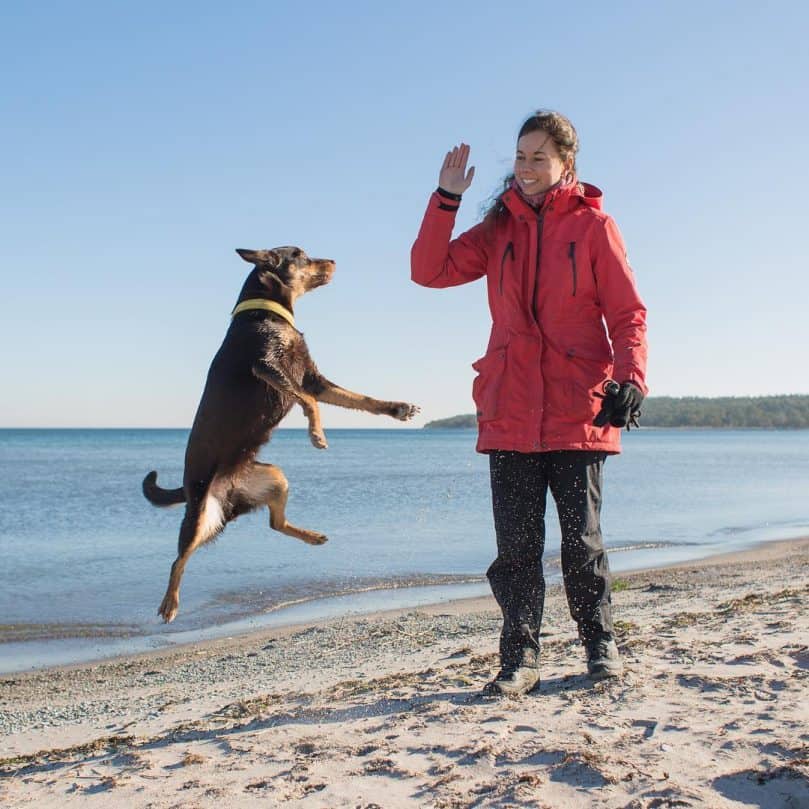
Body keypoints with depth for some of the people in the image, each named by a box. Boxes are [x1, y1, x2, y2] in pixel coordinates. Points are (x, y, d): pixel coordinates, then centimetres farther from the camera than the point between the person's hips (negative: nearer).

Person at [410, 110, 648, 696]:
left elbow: (627, 313, 0)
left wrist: (630, 378, -14)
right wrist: (446, 199, -3)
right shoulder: (499, 229, 13)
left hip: (579, 411, -3)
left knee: (582, 539, 5)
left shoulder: (593, 226, 4)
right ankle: (520, 659, 11)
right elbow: (430, 271, 4)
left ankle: (601, 646, 22)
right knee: (516, 544, 3)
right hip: (510, 413, 3)